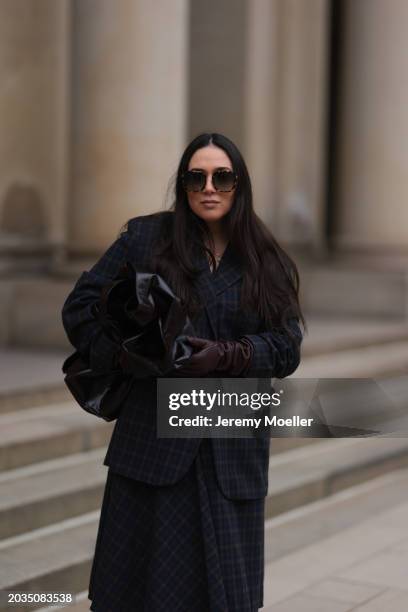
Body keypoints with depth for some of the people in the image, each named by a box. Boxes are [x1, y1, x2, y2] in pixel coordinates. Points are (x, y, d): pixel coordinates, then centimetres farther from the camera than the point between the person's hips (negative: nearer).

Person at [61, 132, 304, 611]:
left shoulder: (267, 263, 8)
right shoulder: (145, 239, 3)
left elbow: (287, 348, 2)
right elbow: (81, 306, 3)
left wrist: (225, 356, -14)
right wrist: (124, 358, -10)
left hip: (234, 448, 2)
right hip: (153, 439, -1)